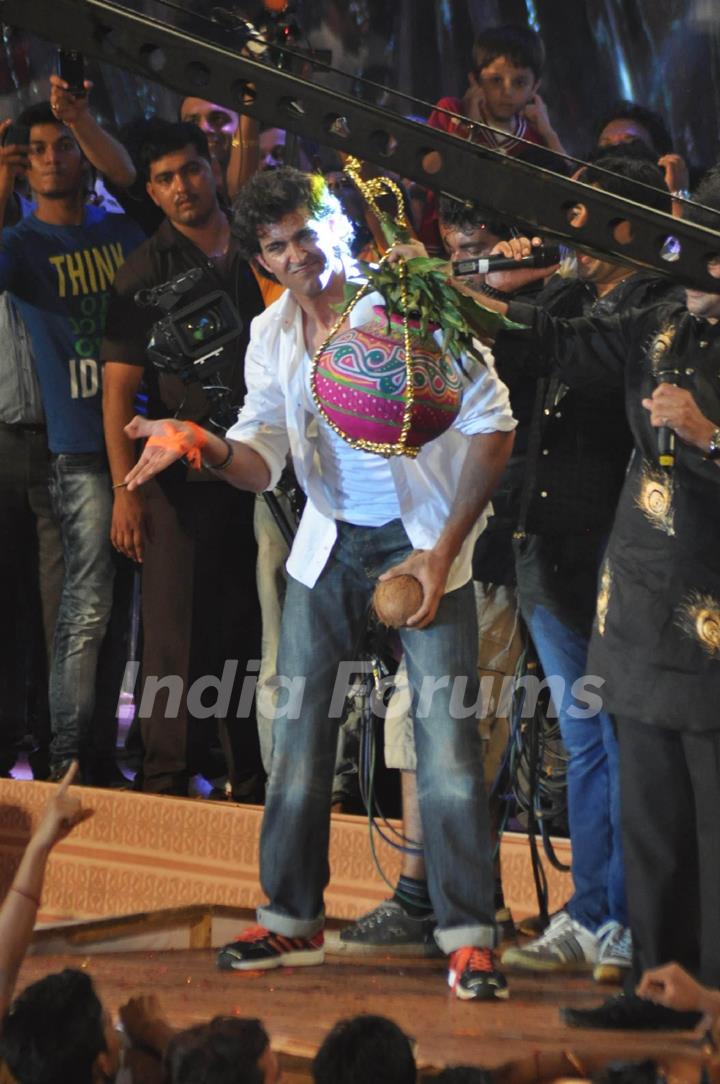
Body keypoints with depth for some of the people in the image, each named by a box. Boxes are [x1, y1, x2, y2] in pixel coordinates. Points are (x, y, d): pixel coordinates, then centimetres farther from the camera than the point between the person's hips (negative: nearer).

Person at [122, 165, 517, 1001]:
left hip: (424, 535, -5)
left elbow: (493, 425, -12)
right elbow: (260, 461, -2)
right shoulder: (272, 336, 1)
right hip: (331, 541, 5)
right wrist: (199, 443, -26)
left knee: (445, 735, -11)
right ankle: (292, 918, 18)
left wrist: (446, 548, -16)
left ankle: (468, 935, -6)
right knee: (297, 730, 5)